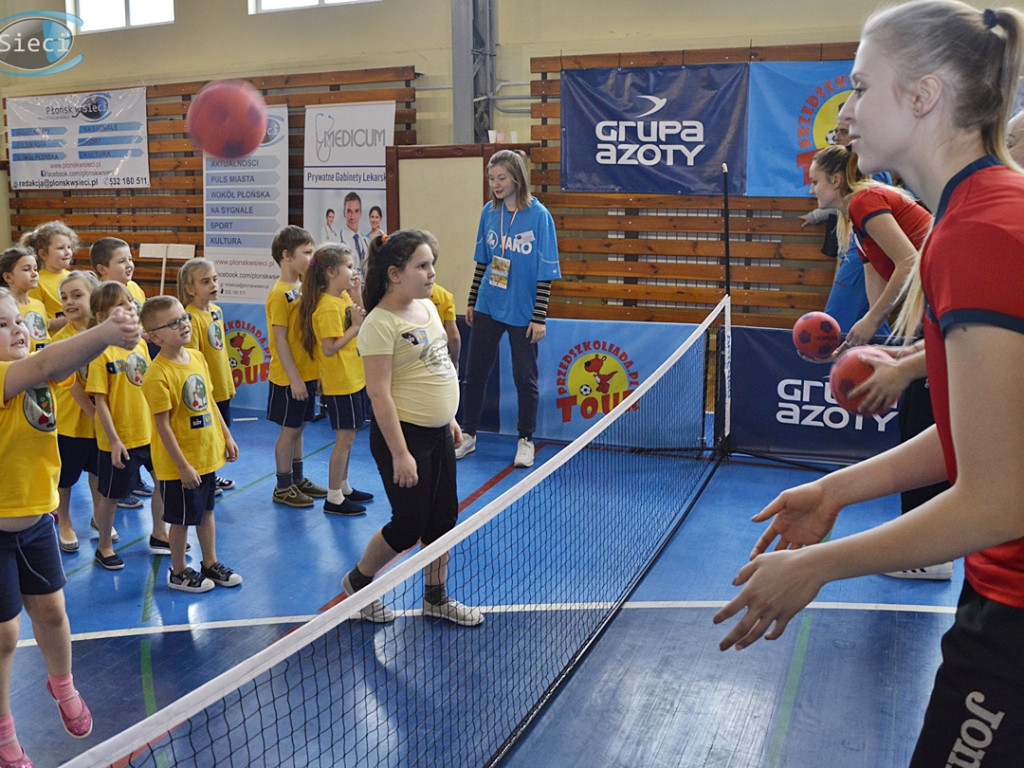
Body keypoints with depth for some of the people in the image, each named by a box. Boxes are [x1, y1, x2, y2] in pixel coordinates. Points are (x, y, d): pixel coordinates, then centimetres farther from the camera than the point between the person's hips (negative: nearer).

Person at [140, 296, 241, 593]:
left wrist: (226, 436, 12)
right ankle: (178, 573, 27)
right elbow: (163, 425, -21)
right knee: (181, 519, 8)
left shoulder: (197, 357, 2)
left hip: (209, 454, 7)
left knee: (206, 511, 20)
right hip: (180, 464, -7)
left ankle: (211, 564, 36)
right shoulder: (158, 374, -22)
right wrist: (183, 466, -20)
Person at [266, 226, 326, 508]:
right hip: (289, 378, -8)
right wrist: (294, 378, -20)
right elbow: (280, 339, -18)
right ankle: (283, 488, 14)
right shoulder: (280, 293, -16)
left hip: (306, 373, 8)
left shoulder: (302, 288, 9)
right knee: (289, 430, 2)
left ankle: (298, 480, 29)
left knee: (298, 428, 17)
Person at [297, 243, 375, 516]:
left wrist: (357, 295, 4)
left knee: (347, 436, 18)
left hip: (352, 379, 9)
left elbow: (361, 320, 16)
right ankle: (333, 499, 9)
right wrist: (355, 326, -21)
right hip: (339, 383, -9)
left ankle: (343, 487, 32)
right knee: (345, 437, -2)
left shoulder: (344, 298, 7)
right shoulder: (327, 307, -21)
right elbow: (329, 348, -24)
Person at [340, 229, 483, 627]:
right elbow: (379, 392, -22)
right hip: (404, 434, -8)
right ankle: (357, 581, 27)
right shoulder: (380, 323, -19)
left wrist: (450, 418, 20)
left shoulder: (427, 306, 7)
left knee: (443, 519, 14)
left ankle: (436, 597, 31)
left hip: (439, 433, 8)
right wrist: (400, 454, -23)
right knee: (409, 525, 2)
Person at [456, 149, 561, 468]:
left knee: (525, 377, 7)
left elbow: (545, 272, -12)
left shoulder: (539, 215, -12)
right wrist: (472, 300, 12)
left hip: (522, 312, -4)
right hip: (487, 308, 4)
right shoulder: (489, 212, 1)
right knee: (475, 372, 10)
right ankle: (468, 435, 25)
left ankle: (525, 440, 24)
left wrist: (539, 317, -14)